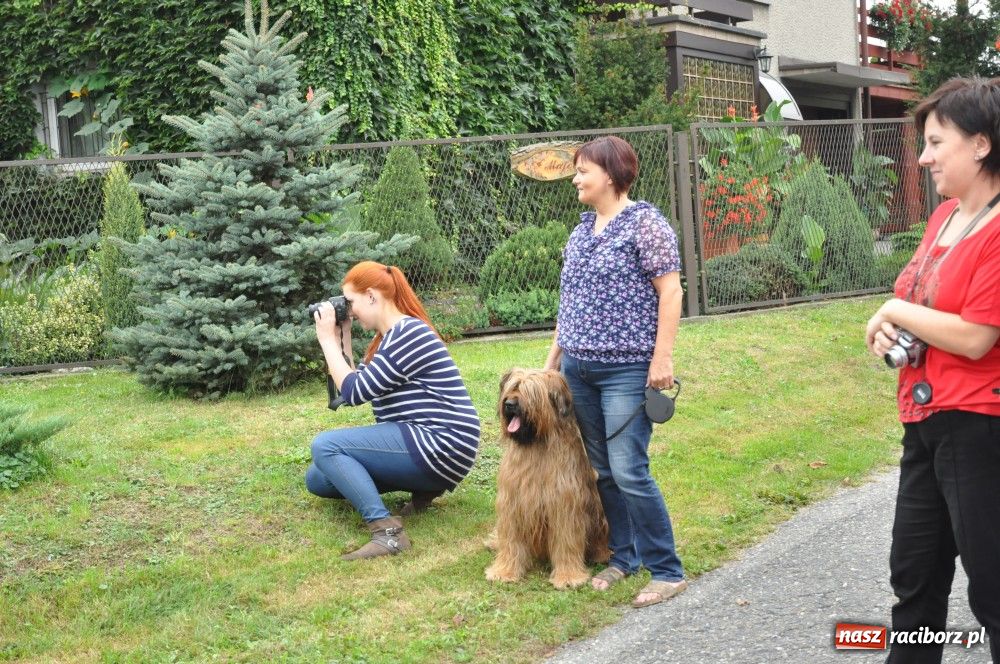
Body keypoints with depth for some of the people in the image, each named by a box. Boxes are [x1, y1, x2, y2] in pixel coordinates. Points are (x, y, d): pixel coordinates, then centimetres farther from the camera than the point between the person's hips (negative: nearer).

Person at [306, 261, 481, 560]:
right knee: (317, 478, 13)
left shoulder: (407, 333, -16)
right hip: (425, 445, 11)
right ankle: (424, 486, 10)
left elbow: (354, 392, -17)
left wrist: (327, 340, -8)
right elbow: (357, 386, 12)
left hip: (440, 446, -11)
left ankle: (386, 530, -28)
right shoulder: (390, 335, 15)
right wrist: (342, 339, 10)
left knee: (325, 446, -19)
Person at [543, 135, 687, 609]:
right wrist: (554, 356, 18)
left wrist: (663, 357, -18)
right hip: (579, 369, 8)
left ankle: (667, 572, 1)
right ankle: (623, 557, 24)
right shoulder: (581, 231, 14)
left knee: (629, 472, -10)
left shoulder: (645, 223, -9)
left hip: (627, 370, -7)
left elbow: (670, 291, -13)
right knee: (603, 471, 12)